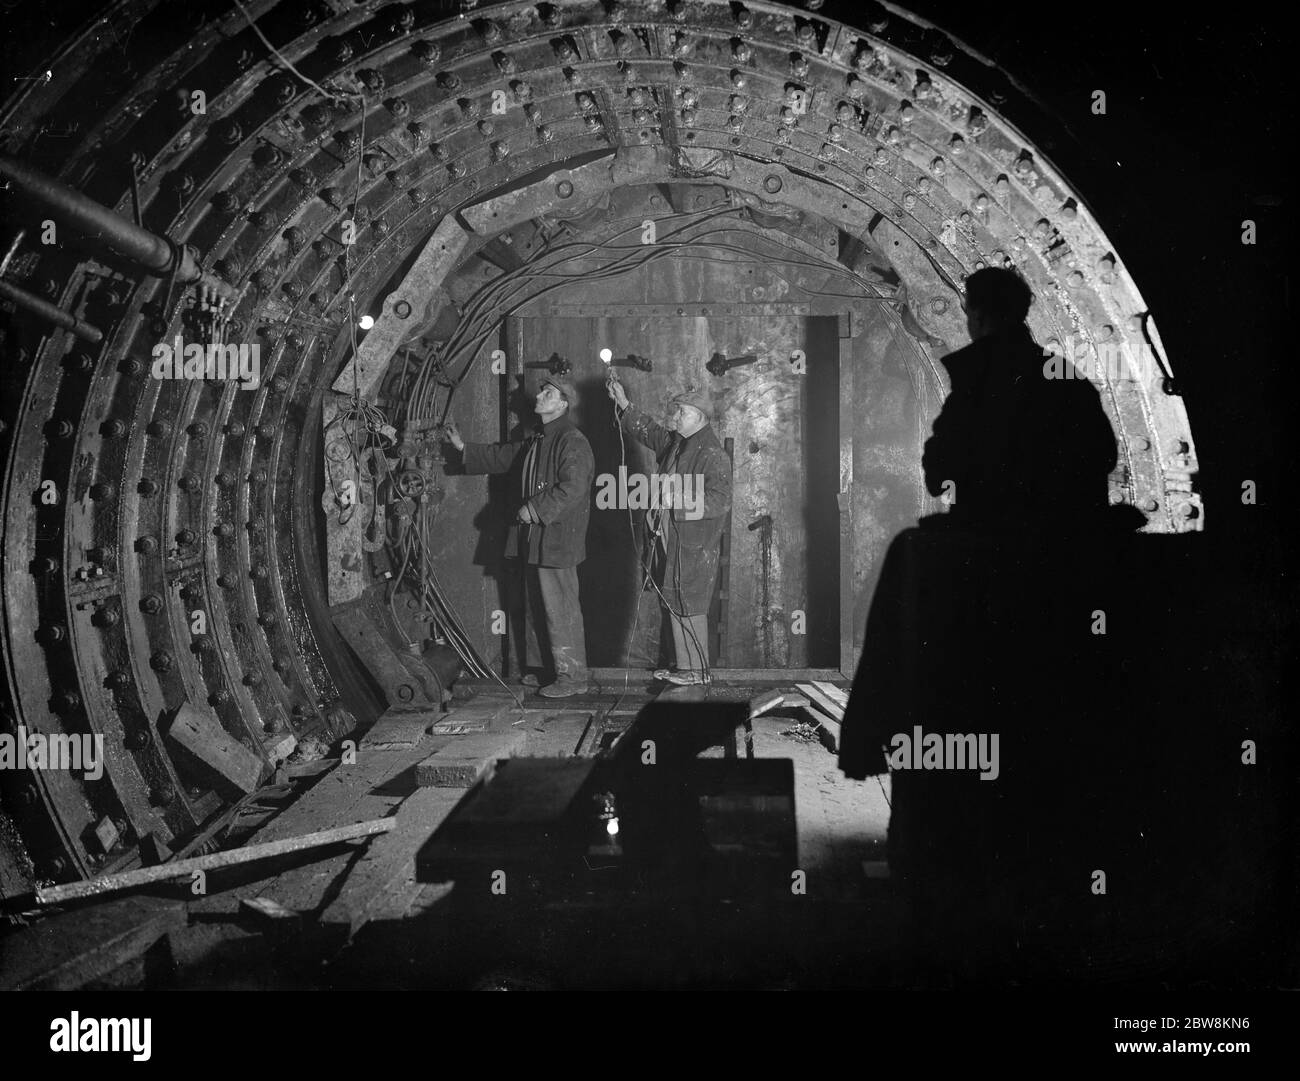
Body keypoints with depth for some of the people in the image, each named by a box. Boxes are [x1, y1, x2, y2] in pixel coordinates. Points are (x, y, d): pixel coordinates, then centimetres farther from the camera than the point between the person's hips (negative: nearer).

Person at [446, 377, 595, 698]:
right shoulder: (537, 440, 16)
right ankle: (550, 669, 24)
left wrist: (534, 509, -17)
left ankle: (573, 675, -1)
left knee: (560, 608, -7)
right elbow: (503, 456, 30)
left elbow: (572, 488, -23)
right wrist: (464, 448, 30)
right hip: (534, 539, 10)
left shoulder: (572, 442, -14)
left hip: (557, 538, -10)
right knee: (538, 607, 15)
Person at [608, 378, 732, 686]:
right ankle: (683, 665, 24)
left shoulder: (713, 454, -15)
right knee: (674, 605, 14)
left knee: (689, 607, -4)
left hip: (694, 545, -9)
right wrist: (623, 404, 21)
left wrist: (680, 499, -23)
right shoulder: (673, 442, 11)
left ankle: (698, 669, 5)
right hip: (669, 541, 9)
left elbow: (720, 500, -21)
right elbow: (647, 430, 29)